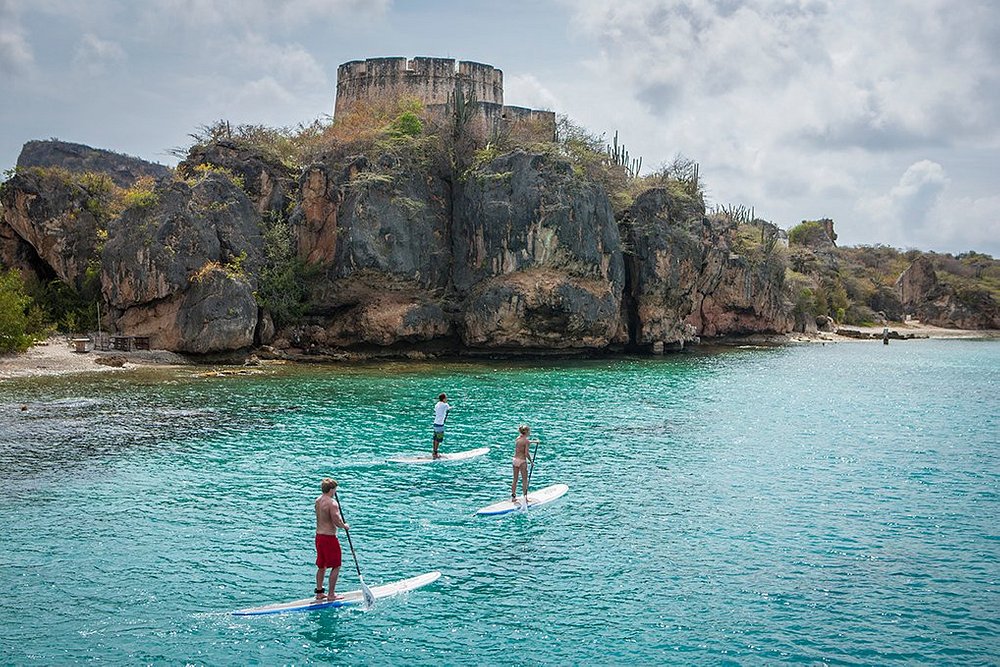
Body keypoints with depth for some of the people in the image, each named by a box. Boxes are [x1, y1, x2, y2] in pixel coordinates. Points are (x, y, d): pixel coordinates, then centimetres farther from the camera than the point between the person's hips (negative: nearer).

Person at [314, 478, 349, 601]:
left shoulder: (318, 501, 7)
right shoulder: (332, 503, -20)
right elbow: (337, 522, -24)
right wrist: (345, 526, -5)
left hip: (319, 535, 9)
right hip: (329, 537, -9)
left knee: (321, 566, 18)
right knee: (336, 567, 3)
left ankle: (319, 592, 24)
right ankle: (331, 594, 5)